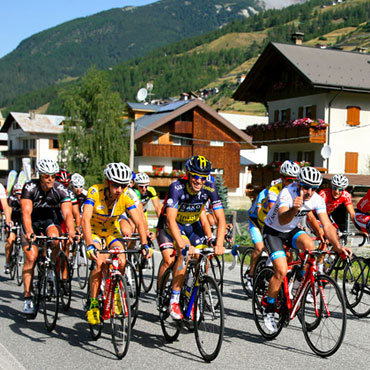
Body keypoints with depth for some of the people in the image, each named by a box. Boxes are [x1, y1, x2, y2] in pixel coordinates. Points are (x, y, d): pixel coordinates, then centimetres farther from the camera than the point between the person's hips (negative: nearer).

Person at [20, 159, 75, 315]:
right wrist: (29, 232, -51)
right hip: (31, 222, -1)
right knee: (31, 257, -14)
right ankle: (27, 297, -5)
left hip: (49, 220, 1)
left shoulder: (60, 189, -21)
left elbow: (67, 213, -30)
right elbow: (26, 212, -34)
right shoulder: (30, 187, -25)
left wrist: (71, 231, -48)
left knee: (55, 240, -31)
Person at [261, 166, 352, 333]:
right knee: (281, 271, -20)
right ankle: (268, 309, 1)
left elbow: (327, 226, -19)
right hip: (273, 231, -4)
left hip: (292, 231, 4)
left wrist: (338, 246, -34)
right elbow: (282, 220, -47)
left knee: (309, 245, -29)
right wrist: (294, 209, -67)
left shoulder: (317, 200, -17)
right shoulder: (287, 193, -31)